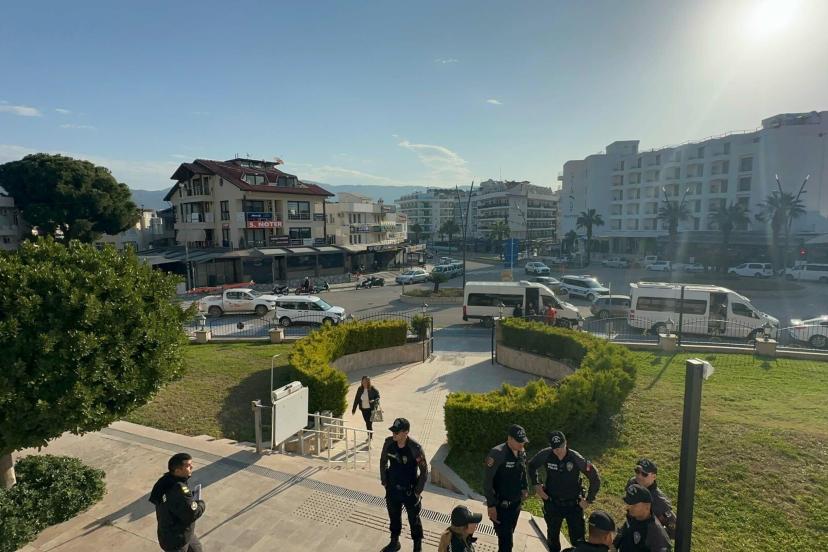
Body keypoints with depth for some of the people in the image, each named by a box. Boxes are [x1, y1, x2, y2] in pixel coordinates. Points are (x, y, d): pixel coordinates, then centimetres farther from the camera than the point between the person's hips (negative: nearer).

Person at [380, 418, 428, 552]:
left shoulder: (415, 448, -27)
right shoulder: (388, 443, -15)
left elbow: (424, 471, -15)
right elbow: (383, 462, 3)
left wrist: (417, 491, -12)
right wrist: (384, 482, 5)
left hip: (409, 490, -3)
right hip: (392, 489, 4)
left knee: (414, 520, 16)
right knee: (394, 517, 22)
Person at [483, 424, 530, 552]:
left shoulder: (522, 452, -3)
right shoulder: (497, 454, -24)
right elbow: (487, 481, -20)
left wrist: (525, 488, 10)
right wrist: (491, 505, -19)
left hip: (516, 502, 6)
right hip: (500, 504, -6)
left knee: (509, 535, 20)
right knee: (505, 539, -2)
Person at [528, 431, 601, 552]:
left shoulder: (576, 459, -24)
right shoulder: (546, 454, -18)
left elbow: (595, 479, -13)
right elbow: (532, 465, 3)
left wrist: (589, 500, -9)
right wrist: (536, 485, -2)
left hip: (574, 504, -2)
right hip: (552, 503, 2)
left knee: (578, 539, 6)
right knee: (552, 536, 21)